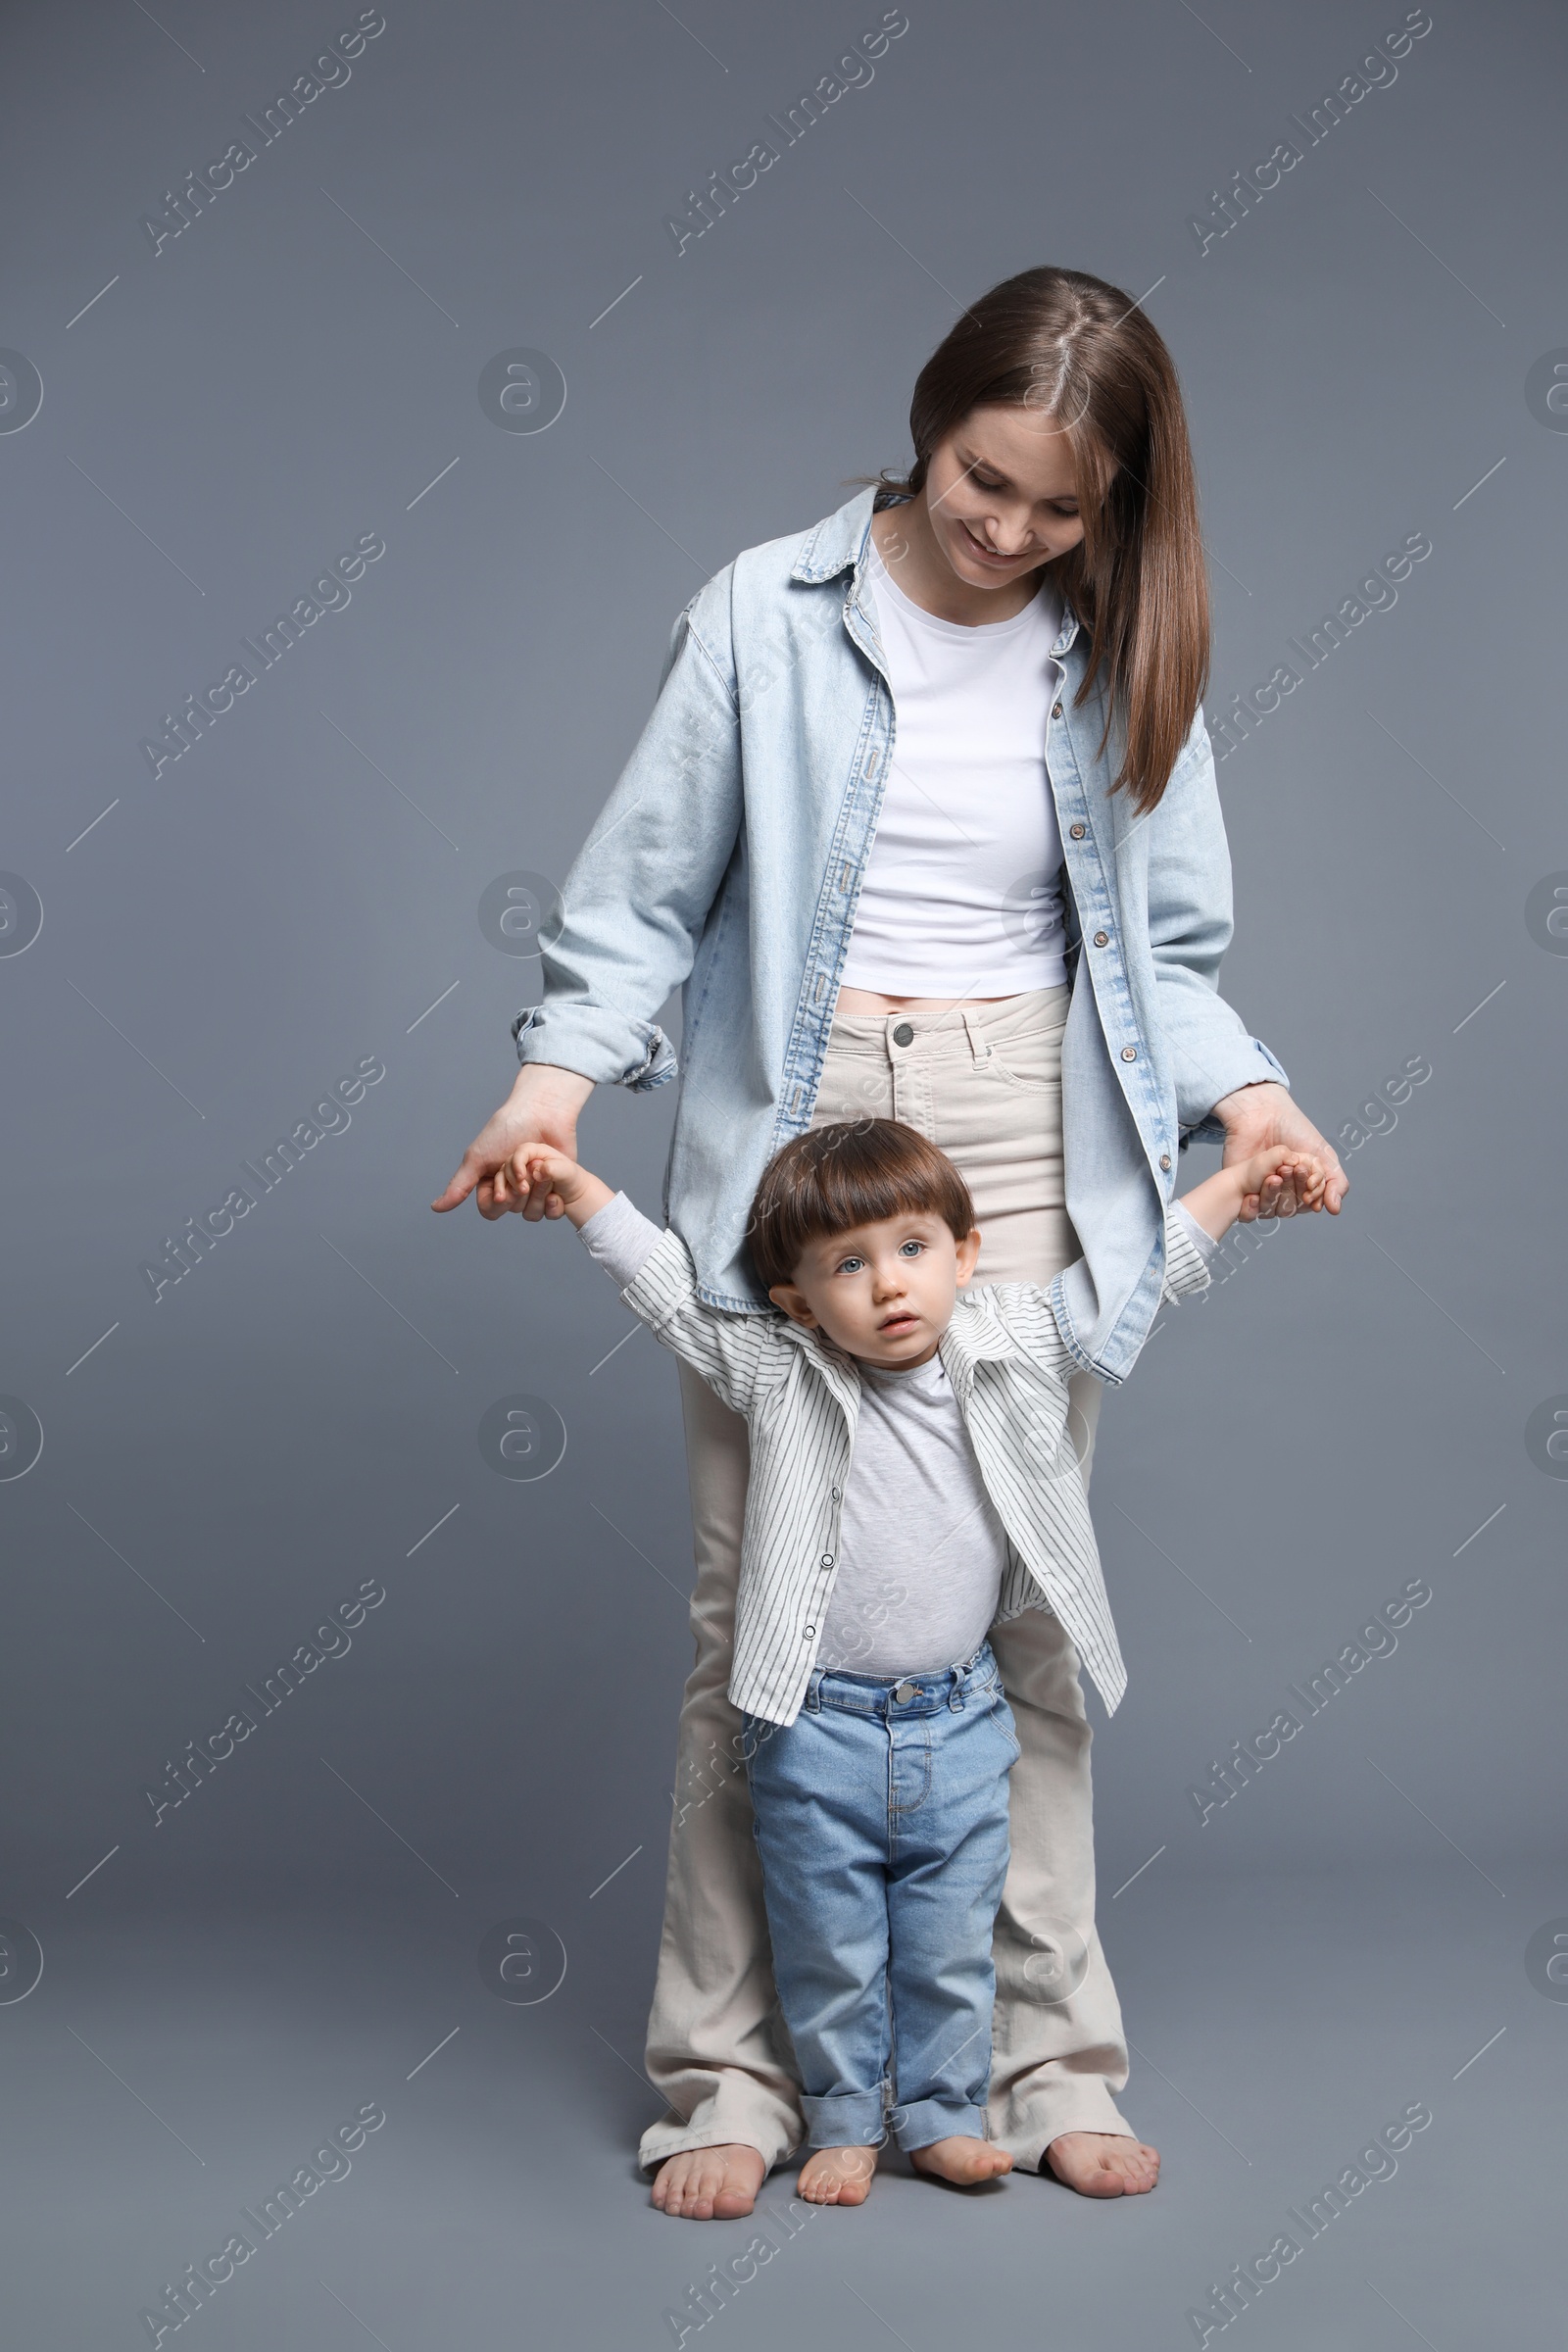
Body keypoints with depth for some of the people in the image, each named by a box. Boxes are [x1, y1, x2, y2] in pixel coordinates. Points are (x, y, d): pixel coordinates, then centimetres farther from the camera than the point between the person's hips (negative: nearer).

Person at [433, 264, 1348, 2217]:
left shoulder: (1123, 660, 6)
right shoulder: (770, 614, -1)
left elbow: (1162, 947, 10)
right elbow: (647, 892, 1)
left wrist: (1239, 1088, -8)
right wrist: (561, 1071, -14)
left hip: (1025, 1158, 2)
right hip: (788, 1138, -1)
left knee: (1030, 1612, 5)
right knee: (753, 1609, 1)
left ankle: (1046, 2055, 18)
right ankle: (728, 2069, 13)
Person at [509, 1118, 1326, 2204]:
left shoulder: (1013, 1345, -2)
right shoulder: (781, 1378, -7)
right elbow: (673, 1288, -4)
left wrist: (1238, 1184, 3)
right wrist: (583, 1194, -11)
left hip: (961, 1722, 2)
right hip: (818, 1727, -1)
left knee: (952, 1943, 12)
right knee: (830, 1947, 10)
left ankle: (941, 2112, 30)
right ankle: (844, 2119, 28)